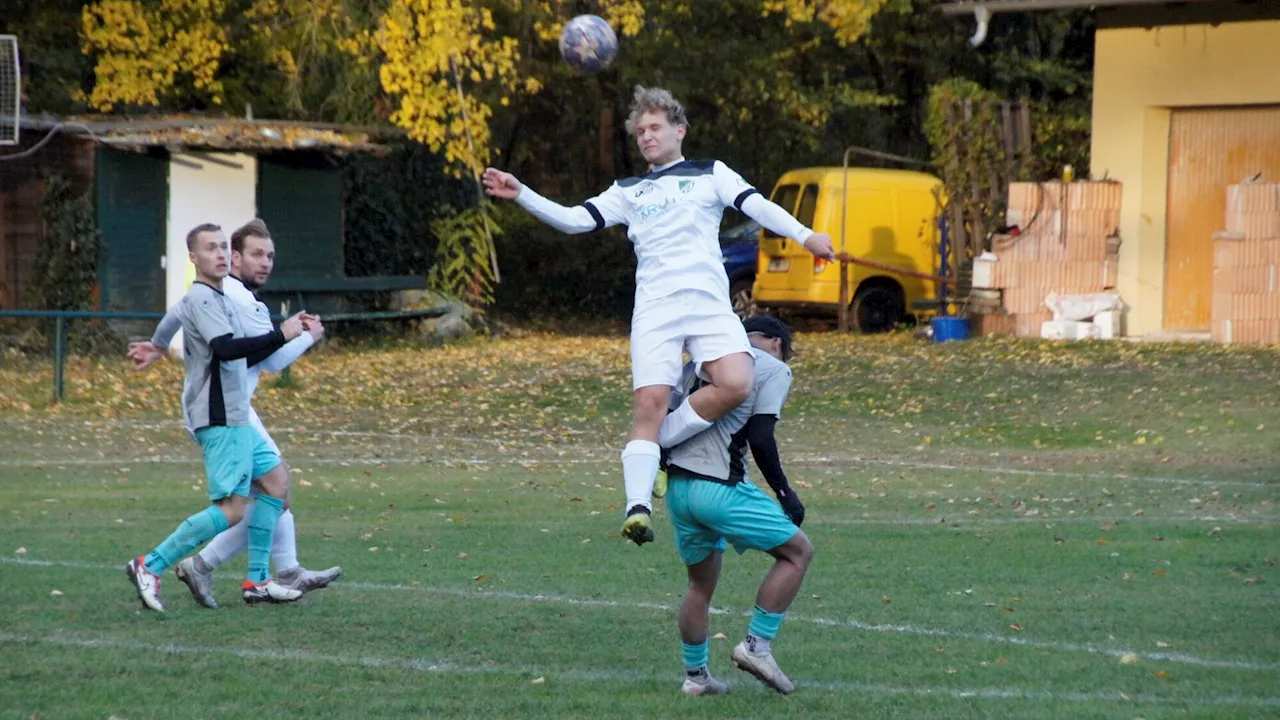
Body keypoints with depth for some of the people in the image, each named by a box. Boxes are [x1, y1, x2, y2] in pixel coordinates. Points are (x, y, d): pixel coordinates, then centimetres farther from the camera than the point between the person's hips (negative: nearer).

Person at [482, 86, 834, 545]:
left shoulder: (710, 175, 17)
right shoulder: (628, 192, 24)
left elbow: (755, 205, 4)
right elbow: (574, 220, 15)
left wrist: (804, 235, -11)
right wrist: (520, 195, 3)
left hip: (709, 302, -1)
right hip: (654, 309, 1)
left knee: (735, 385, -24)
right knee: (649, 402, -15)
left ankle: (662, 441, -4)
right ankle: (638, 508, -20)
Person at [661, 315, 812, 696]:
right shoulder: (773, 369, 2)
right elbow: (760, 439, -9)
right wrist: (785, 493, -1)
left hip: (676, 487, 7)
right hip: (719, 488, -7)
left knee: (701, 582, 24)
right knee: (797, 551, 9)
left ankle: (695, 675, 26)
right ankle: (757, 646, 3)